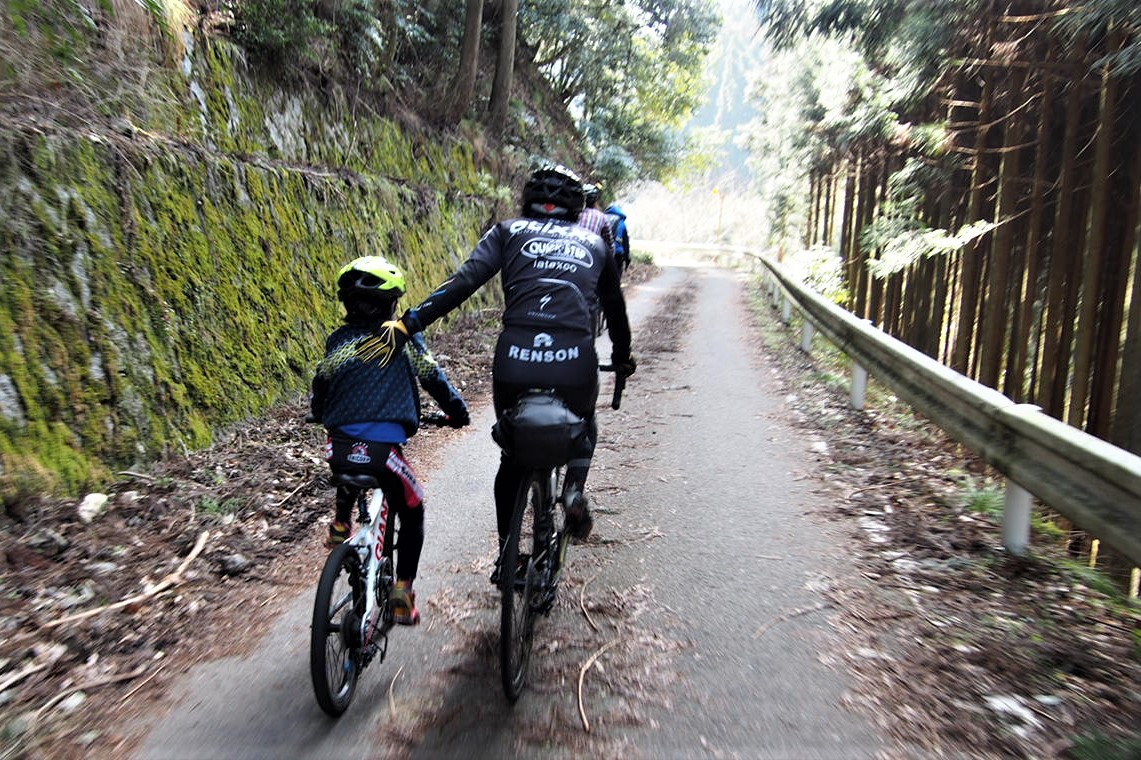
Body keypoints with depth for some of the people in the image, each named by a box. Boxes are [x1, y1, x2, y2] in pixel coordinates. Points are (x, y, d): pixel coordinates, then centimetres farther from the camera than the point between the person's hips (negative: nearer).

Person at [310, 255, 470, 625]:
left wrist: (319, 414, 37)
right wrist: (457, 410, 26)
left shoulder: (337, 340, 9)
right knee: (411, 513, 20)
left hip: (338, 450, 4)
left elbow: (320, 387, 15)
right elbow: (433, 378, 10)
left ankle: (341, 523, 38)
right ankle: (402, 591, 13)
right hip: (384, 451, -3)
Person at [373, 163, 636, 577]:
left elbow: (465, 281, -1)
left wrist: (409, 323, -6)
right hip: (575, 365, 1)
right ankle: (574, 487, 7)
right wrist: (623, 356, 50)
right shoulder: (594, 242, 23)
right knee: (584, 427, 35)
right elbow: (615, 307, 33)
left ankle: (506, 556, 32)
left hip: (514, 363, 0)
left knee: (512, 457, 25)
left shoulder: (509, 230, 17)